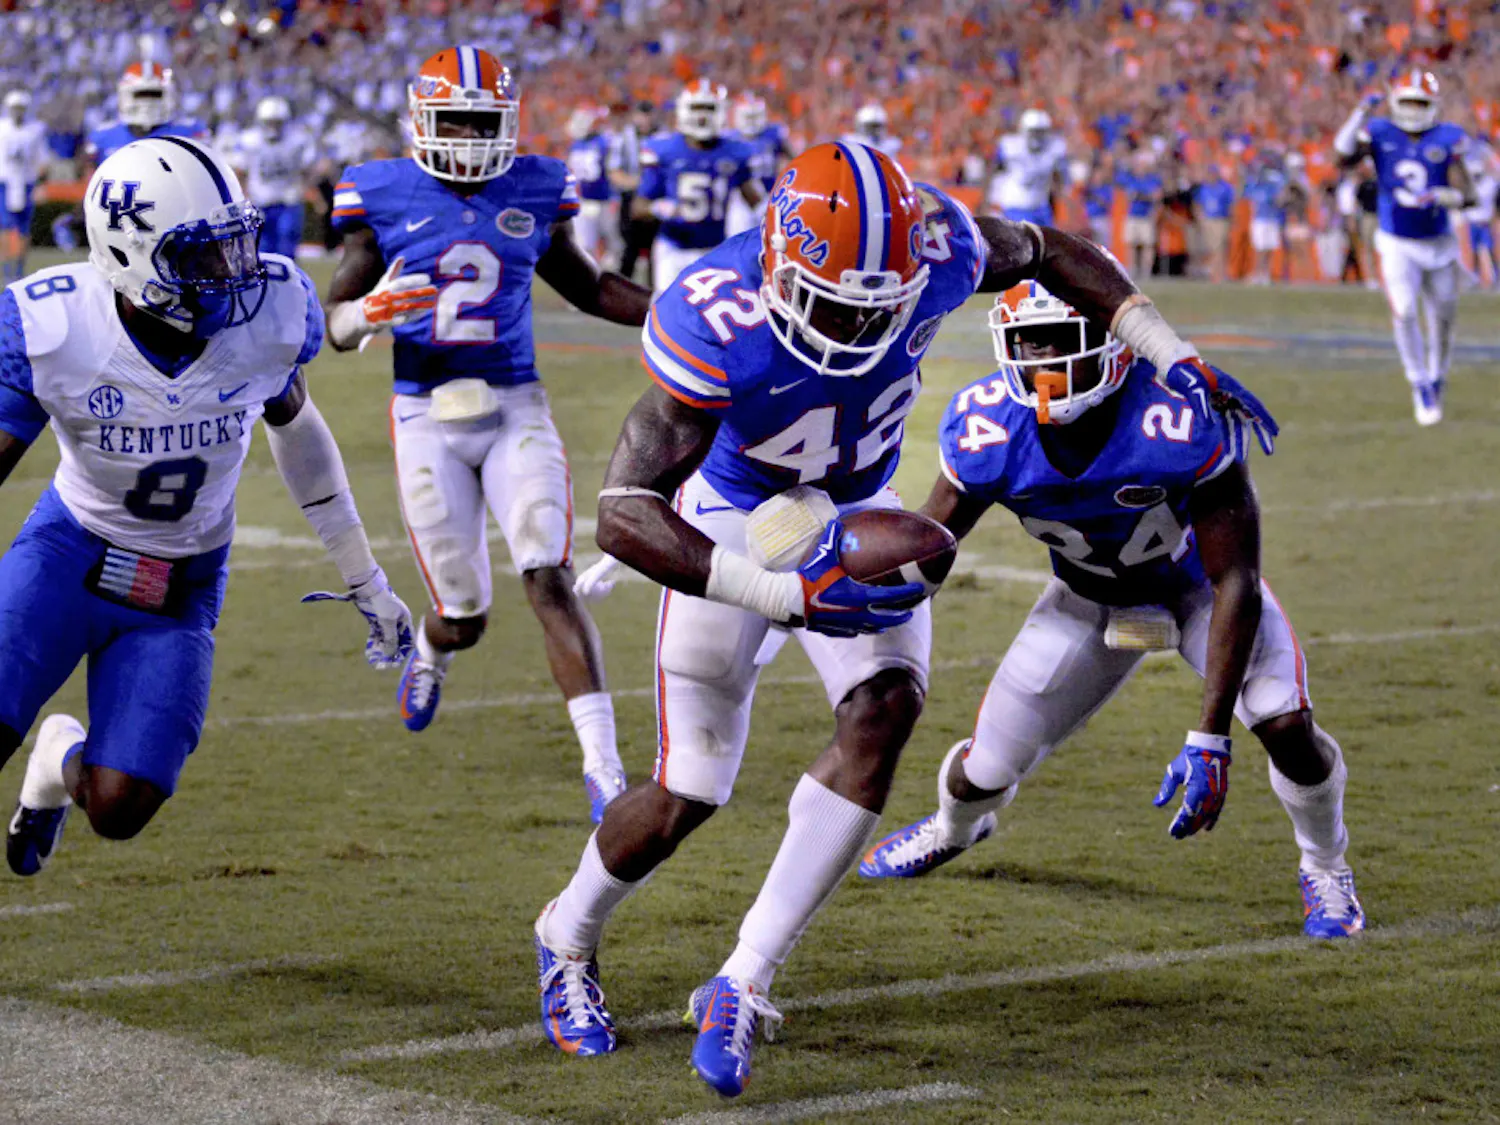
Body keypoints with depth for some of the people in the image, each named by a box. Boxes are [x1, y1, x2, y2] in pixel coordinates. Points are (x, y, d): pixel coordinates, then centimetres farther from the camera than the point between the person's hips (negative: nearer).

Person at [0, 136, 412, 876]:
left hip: (183, 590, 2)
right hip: (70, 554, -2)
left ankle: (62, 761, 30)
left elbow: (293, 425, 6)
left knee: (118, 812, -7)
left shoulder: (273, 313, -16)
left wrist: (364, 579, 13)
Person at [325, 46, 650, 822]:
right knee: (464, 616, 5)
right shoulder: (384, 197, -3)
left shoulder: (535, 191, 4)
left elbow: (586, 288, 20)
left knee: (549, 579, -16)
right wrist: (368, 314, -25)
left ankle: (602, 762, -19)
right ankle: (429, 651, 45)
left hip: (514, 409, 1)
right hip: (427, 417, -1)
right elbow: (335, 323, -1)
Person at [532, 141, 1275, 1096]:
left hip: (855, 513, 4)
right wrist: (785, 595, -44)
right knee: (689, 792, -2)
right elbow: (626, 516, -38)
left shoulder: (934, 247, -26)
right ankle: (568, 939, 30)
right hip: (737, 519, -4)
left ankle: (745, 984, -13)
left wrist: (1173, 356, -10)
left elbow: (1050, 253, -2)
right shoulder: (719, 327, -38)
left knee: (885, 711, -20)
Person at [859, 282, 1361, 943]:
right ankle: (955, 827, 44)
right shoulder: (987, 431, -29)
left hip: (1195, 581, -2)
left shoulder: (1183, 419, -39)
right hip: (1089, 599, 2)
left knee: (1286, 727, -24)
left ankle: (1324, 867, 11)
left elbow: (1235, 584, -34)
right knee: (988, 770, 1)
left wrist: (1210, 738, -38)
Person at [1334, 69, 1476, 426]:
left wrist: (1439, 197, -29)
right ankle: (1420, 386, -2)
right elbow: (1344, 158, -22)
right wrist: (1360, 113, -26)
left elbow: (1467, 194, -9)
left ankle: (1437, 380, 37)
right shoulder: (1380, 135, -6)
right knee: (1404, 312, -18)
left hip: (1438, 244, 1)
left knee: (1443, 318, 12)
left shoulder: (1446, 140, -7)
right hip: (1397, 245, -1)